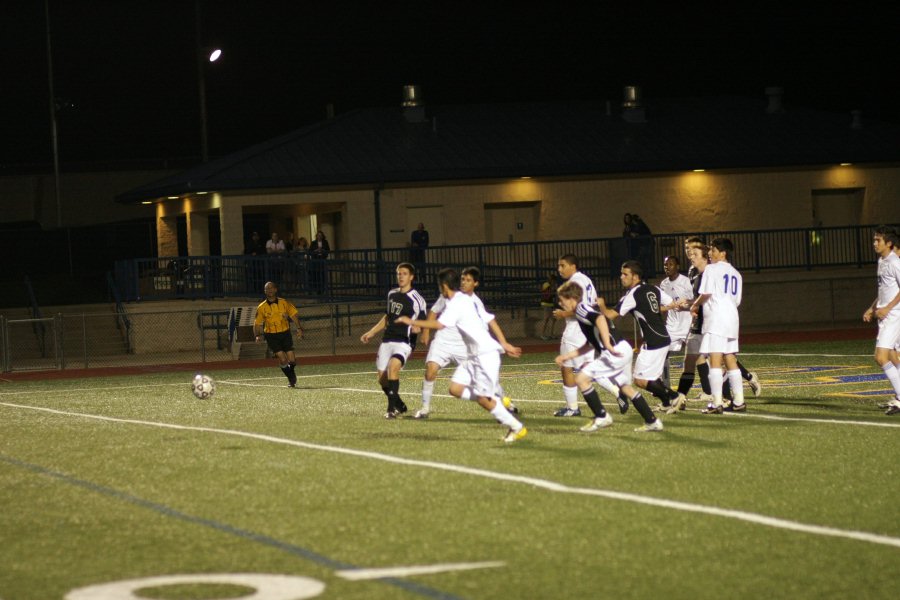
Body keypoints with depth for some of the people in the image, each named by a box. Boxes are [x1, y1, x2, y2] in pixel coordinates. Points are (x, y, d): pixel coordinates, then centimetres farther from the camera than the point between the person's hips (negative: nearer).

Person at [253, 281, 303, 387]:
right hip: (271, 336, -1)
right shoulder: (262, 307, -3)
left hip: (285, 333, 1)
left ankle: (292, 373, 31)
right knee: (283, 359, -14)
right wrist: (257, 335, -12)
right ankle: (291, 379, 9)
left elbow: (294, 315, 6)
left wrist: (299, 328, -5)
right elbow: (257, 323, 4)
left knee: (291, 360, -3)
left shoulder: (284, 303, 0)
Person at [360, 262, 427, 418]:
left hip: (404, 342, -7)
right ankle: (400, 406, 27)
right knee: (382, 379, 4)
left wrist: (416, 328, -28)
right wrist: (371, 332, 28)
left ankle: (392, 409, -28)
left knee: (393, 366, -32)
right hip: (387, 340, 7)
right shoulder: (392, 294, 13)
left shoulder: (417, 300, -7)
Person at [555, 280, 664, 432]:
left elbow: (600, 318, -29)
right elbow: (590, 345, 29)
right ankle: (653, 422, 30)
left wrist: (607, 345, -34)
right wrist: (567, 356, 32)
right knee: (626, 388, 24)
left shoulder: (581, 309, -7)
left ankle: (601, 417, 1)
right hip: (624, 351, 10)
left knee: (581, 378, -7)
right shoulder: (586, 310, 23)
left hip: (615, 352, -10)